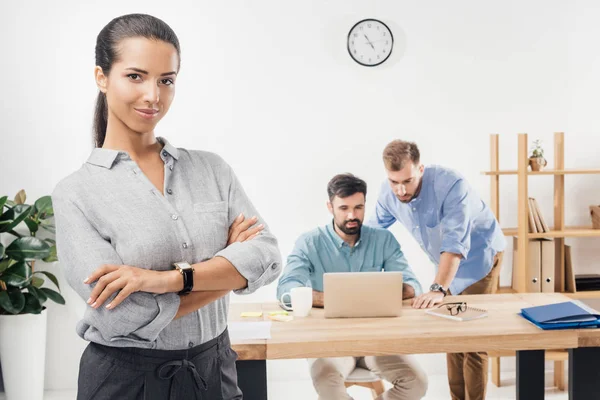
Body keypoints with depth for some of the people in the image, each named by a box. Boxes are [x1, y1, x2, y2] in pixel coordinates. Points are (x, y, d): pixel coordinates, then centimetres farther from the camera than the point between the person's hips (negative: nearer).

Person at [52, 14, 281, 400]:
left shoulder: (212, 168, -1)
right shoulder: (77, 192, -11)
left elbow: (267, 256, -11)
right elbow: (125, 318, -19)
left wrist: (169, 277, -23)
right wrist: (228, 265, -12)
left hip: (215, 368, 3)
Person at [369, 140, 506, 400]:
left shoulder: (451, 185, -34)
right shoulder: (389, 193, -16)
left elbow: (455, 242, -42)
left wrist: (438, 289, -52)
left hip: (479, 256, -6)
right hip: (447, 263, 6)